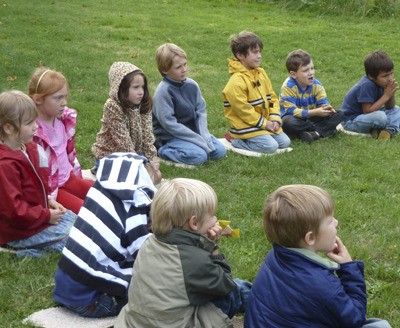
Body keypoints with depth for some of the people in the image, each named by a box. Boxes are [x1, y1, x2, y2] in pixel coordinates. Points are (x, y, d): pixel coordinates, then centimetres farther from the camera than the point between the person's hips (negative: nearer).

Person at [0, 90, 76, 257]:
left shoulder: (25, 148, 0)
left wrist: (48, 200, 2)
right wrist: (47, 216, -18)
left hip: (36, 213, 9)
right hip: (19, 230, -9)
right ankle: (24, 248, -2)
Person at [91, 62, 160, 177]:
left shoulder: (144, 105, -5)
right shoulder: (113, 106, -24)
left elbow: (147, 134, -4)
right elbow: (123, 140, -24)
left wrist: (153, 159, -12)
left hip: (135, 153, 6)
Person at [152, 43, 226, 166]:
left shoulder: (192, 85, 0)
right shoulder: (163, 91, -20)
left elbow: (201, 112, 3)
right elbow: (169, 124, -21)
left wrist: (204, 136, -13)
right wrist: (199, 140, -20)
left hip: (193, 132, 6)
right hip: (170, 137, -6)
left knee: (220, 151, -6)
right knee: (200, 156, -25)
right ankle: (163, 150, -6)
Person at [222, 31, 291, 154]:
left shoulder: (261, 73, 6)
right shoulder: (236, 82, -21)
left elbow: (272, 97, 12)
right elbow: (242, 109, -21)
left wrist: (275, 119, -1)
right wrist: (264, 123, -15)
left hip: (267, 122, 8)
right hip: (247, 125, -8)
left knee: (285, 142, 3)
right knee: (271, 146, -20)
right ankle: (234, 140, -4)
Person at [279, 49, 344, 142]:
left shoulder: (317, 85, -5)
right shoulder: (288, 87, -22)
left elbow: (323, 103, -8)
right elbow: (291, 111, -28)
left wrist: (327, 108, -35)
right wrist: (315, 112, -34)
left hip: (311, 118, 5)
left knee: (339, 114, -8)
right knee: (288, 122, -40)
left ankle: (315, 133, -29)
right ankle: (325, 129, -25)